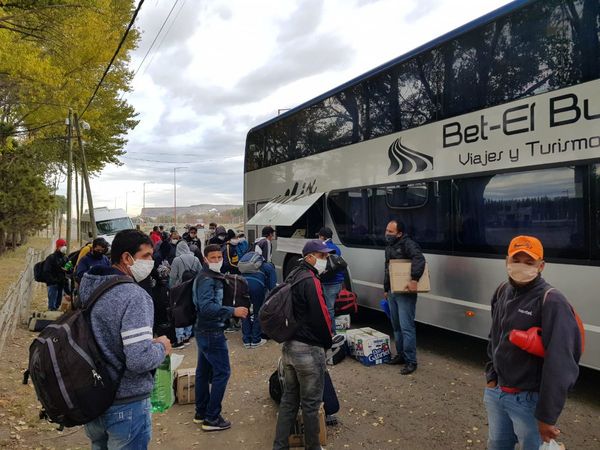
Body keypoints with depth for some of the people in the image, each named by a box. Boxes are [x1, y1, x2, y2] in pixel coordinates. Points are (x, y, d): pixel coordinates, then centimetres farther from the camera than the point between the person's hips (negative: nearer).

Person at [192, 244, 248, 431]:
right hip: (212, 332, -10)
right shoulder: (207, 279, -19)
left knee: (204, 372, 17)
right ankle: (212, 418, 5)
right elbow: (207, 307, -31)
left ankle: (201, 412, 29)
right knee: (222, 372, -3)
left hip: (204, 330, 10)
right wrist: (233, 311, -32)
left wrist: (231, 311, 12)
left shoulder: (210, 276, 12)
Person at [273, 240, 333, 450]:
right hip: (309, 350, -9)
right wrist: (328, 342, -2)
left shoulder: (293, 276, 10)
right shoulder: (311, 281, -19)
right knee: (311, 403, 8)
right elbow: (321, 316, -19)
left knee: (289, 399, 18)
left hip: (288, 346, 9)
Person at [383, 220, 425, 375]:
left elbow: (419, 259, -31)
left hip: (405, 293, -9)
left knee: (406, 327, -8)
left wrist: (414, 279, -39)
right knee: (396, 326, 16)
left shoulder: (408, 244, -14)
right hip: (392, 292, 9)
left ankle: (411, 361, 0)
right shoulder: (389, 247, 15)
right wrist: (386, 289, 23)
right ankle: (401, 355, 29)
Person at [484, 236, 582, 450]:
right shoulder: (502, 291, 3)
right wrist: (491, 376, 12)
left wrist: (547, 415, -21)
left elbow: (559, 362, -23)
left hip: (529, 399, -6)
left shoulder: (552, 302, -20)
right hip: (496, 392, 7)